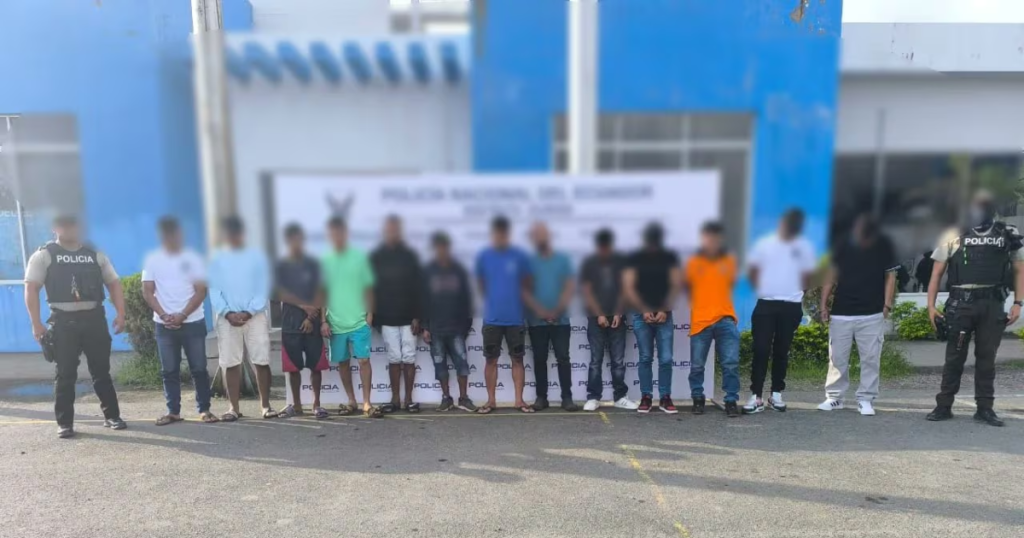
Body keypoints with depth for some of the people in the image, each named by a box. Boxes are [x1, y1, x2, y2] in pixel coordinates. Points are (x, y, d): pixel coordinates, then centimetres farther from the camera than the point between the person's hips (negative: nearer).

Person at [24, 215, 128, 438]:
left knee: (102, 371, 7)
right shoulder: (44, 255, 2)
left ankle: (112, 415, 16)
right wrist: (36, 323, -11)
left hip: (94, 318, 2)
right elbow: (31, 289, -3)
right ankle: (64, 423, 14)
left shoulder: (95, 254, 10)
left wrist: (120, 313, -1)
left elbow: (114, 283, 10)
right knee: (65, 374, 3)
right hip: (63, 321, -2)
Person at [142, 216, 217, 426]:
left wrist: (182, 315, -14)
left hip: (193, 322, -1)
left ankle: (204, 409, 8)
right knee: (169, 370, 5)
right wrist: (164, 315, -11)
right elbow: (147, 292, 2)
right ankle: (173, 411, 13)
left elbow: (201, 291, -4)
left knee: (198, 368, 0)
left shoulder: (192, 258, 0)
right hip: (163, 324, 2)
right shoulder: (152, 259, 5)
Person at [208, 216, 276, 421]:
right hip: (227, 318, 1)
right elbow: (214, 290, 3)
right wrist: (227, 313, -11)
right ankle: (233, 407, 11)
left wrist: (248, 312, -11)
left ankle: (265, 405, 8)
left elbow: (263, 289, 0)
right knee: (230, 364, 2)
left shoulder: (257, 256, 4)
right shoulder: (216, 259, 7)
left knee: (262, 362, -2)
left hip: (255, 316, -1)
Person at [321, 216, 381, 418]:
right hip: (335, 323, 2)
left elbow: (368, 288, 4)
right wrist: (323, 320, -1)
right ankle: (351, 401, 23)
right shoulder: (324, 260, 1)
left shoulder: (359, 257, 0)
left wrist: (370, 313, -2)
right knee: (342, 362, 10)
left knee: (364, 360, -5)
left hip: (359, 321, -2)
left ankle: (367, 403, 2)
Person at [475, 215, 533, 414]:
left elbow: (528, 285, 9)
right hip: (491, 318, 1)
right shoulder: (483, 256, 1)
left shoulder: (520, 256, -2)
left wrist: (515, 299, 3)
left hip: (515, 318, 0)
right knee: (491, 360, 6)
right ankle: (491, 400, 17)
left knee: (517, 359, 5)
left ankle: (519, 400, 14)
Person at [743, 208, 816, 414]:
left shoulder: (805, 247, 4)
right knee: (761, 350, -5)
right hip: (766, 304, -1)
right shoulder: (764, 243, 1)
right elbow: (752, 272, 8)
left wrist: (794, 290, 5)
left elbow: (807, 277, 12)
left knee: (781, 351, 8)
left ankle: (776, 393, 20)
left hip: (791, 306, 1)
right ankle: (756, 396, -4)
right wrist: (762, 288, 2)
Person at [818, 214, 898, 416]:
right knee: (837, 357, 5)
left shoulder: (884, 246, -1)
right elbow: (831, 275, 3)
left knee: (870, 359, 3)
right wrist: (824, 304, 0)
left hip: (872, 314, 0)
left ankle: (865, 399, 13)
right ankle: (834, 397, 16)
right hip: (841, 312, 0)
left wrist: (887, 304, -4)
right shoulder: (843, 245, -2)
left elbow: (890, 276, 4)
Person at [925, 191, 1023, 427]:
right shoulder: (953, 235, 1)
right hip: (961, 304, -1)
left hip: (993, 305, 1)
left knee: (987, 358, 8)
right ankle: (944, 406, 11)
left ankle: (985, 408, 17)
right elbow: (937, 273, 4)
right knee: (954, 357, 4)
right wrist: (931, 305, -1)